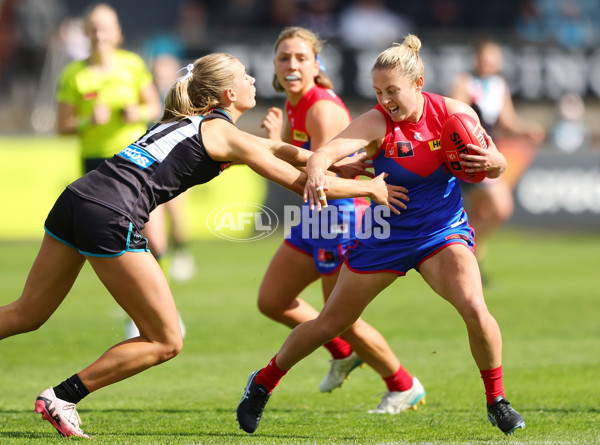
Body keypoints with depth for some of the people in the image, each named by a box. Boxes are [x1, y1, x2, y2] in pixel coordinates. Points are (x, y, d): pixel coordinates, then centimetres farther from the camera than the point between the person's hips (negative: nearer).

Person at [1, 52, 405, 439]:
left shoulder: (189, 122, 25)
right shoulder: (224, 133, 1)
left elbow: (275, 149, 37)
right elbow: (303, 184, 4)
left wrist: (341, 164, 38)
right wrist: (370, 188, 16)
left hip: (76, 199, 8)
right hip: (110, 219, -8)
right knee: (166, 342, 3)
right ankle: (61, 398, 2)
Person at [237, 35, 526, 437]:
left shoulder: (455, 113, -11)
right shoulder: (376, 123, -19)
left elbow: (498, 167, 1)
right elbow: (327, 151, -36)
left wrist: (491, 161, -24)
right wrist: (316, 173, -60)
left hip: (443, 234, 1)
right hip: (385, 234, -1)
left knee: (473, 307, -26)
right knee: (331, 322, 8)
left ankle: (497, 401, -5)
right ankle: (263, 384, 32)